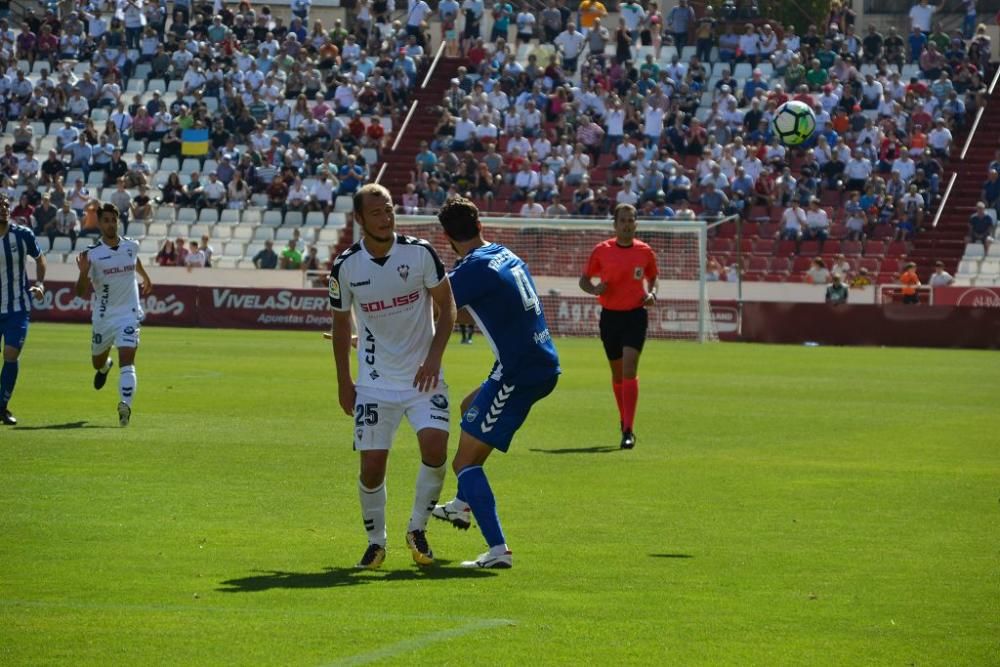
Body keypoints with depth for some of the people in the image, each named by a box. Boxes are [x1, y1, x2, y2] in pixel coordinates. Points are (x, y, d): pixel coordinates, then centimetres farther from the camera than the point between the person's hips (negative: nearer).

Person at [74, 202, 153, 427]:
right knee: (97, 363, 20)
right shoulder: (92, 254, -12)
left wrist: (146, 278, 41)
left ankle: (125, 405, -31)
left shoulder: (131, 246, -1)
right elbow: (81, 292, -14)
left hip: (129, 314, 0)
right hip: (103, 316, 0)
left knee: (127, 361, -19)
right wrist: (84, 273, -33)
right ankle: (105, 366, 57)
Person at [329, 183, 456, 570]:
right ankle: (376, 542, 18)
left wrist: (434, 357, -10)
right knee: (372, 466, -5)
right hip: (375, 384, 0)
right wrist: (343, 384, 9)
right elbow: (340, 324, 8)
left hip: (423, 376, 0)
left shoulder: (420, 253, -8)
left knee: (434, 448, -18)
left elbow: (446, 307, 2)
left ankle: (418, 530, 5)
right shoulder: (345, 266, -6)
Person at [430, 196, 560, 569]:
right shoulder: (506, 255, 11)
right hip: (545, 367, 9)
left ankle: (497, 549, -18)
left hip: (519, 373, -9)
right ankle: (463, 504, 37)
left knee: (464, 461, -6)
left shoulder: (474, 269, -14)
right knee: (470, 408, 32)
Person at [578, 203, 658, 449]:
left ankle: (628, 432, -19)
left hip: (635, 315, -2)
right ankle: (624, 420, 34)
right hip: (610, 316, 2)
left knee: (629, 368, -16)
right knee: (617, 372, 12)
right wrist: (594, 289, -14)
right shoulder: (601, 251, 0)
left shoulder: (645, 252, 2)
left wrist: (651, 294, -3)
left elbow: (652, 278, 18)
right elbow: (584, 280, 8)